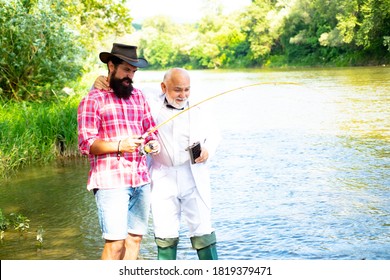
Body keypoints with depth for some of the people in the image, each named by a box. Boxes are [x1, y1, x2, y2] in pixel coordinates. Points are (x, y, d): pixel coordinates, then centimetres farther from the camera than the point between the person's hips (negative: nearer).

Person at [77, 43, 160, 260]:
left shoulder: (138, 96, 17)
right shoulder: (93, 100, -1)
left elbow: (151, 130, 22)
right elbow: (86, 143, -8)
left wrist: (154, 142, -2)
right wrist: (119, 146, -21)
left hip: (141, 179, 6)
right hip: (111, 181, -6)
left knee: (135, 238, 9)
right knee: (115, 242, -9)